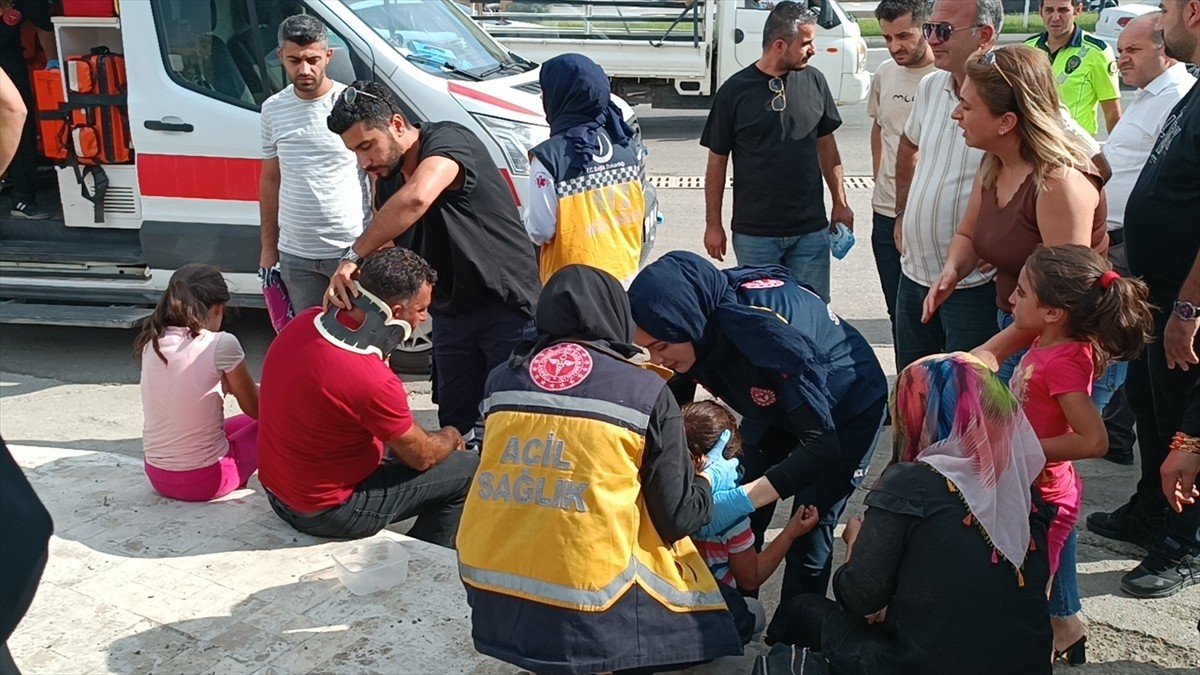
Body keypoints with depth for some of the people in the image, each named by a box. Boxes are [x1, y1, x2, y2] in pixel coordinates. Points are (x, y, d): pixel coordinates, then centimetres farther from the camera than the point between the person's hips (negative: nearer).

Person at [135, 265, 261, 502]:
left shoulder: (151, 342, -1)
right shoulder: (221, 344, -17)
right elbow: (255, 409, -2)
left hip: (156, 475, 7)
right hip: (204, 481, -6)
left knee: (243, 422, 30)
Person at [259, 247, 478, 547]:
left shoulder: (306, 321, -10)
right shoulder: (373, 382, -33)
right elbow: (423, 457, -13)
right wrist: (451, 437, 6)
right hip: (325, 514, -8)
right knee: (468, 469, -2)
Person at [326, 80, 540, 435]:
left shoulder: (447, 140, -18)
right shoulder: (387, 182, 8)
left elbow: (416, 198, -40)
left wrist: (352, 257, -39)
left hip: (506, 306, -7)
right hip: (450, 314, 8)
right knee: (455, 427, 10)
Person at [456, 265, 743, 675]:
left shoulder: (501, 380, 7)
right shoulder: (646, 393, -4)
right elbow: (677, 518, -1)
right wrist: (710, 479, 21)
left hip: (490, 593, 5)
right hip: (586, 611, -5)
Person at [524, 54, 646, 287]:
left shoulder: (549, 156, -20)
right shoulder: (626, 145, -2)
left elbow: (541, 231, -17)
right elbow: (638, 211, 6)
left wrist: (529, 215, 3)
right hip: (625, 273, 6)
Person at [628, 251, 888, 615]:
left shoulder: (769, 331, -42)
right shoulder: (702, 319, -23)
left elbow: (821, 444, -39)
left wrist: (740, 499, -46)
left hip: (848, 411, -5)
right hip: (777, 403, 6)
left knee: (808, 531, -8)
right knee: (741, 522, 0)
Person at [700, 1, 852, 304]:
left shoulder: (814, 81, 1)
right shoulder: (735, 91, -7)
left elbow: (826, 145, 11)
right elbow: (717, 162, -1)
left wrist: (840, 202, 10)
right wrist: (713, 224, -1)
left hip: (811, 230, 2)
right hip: (754, 233, -2)